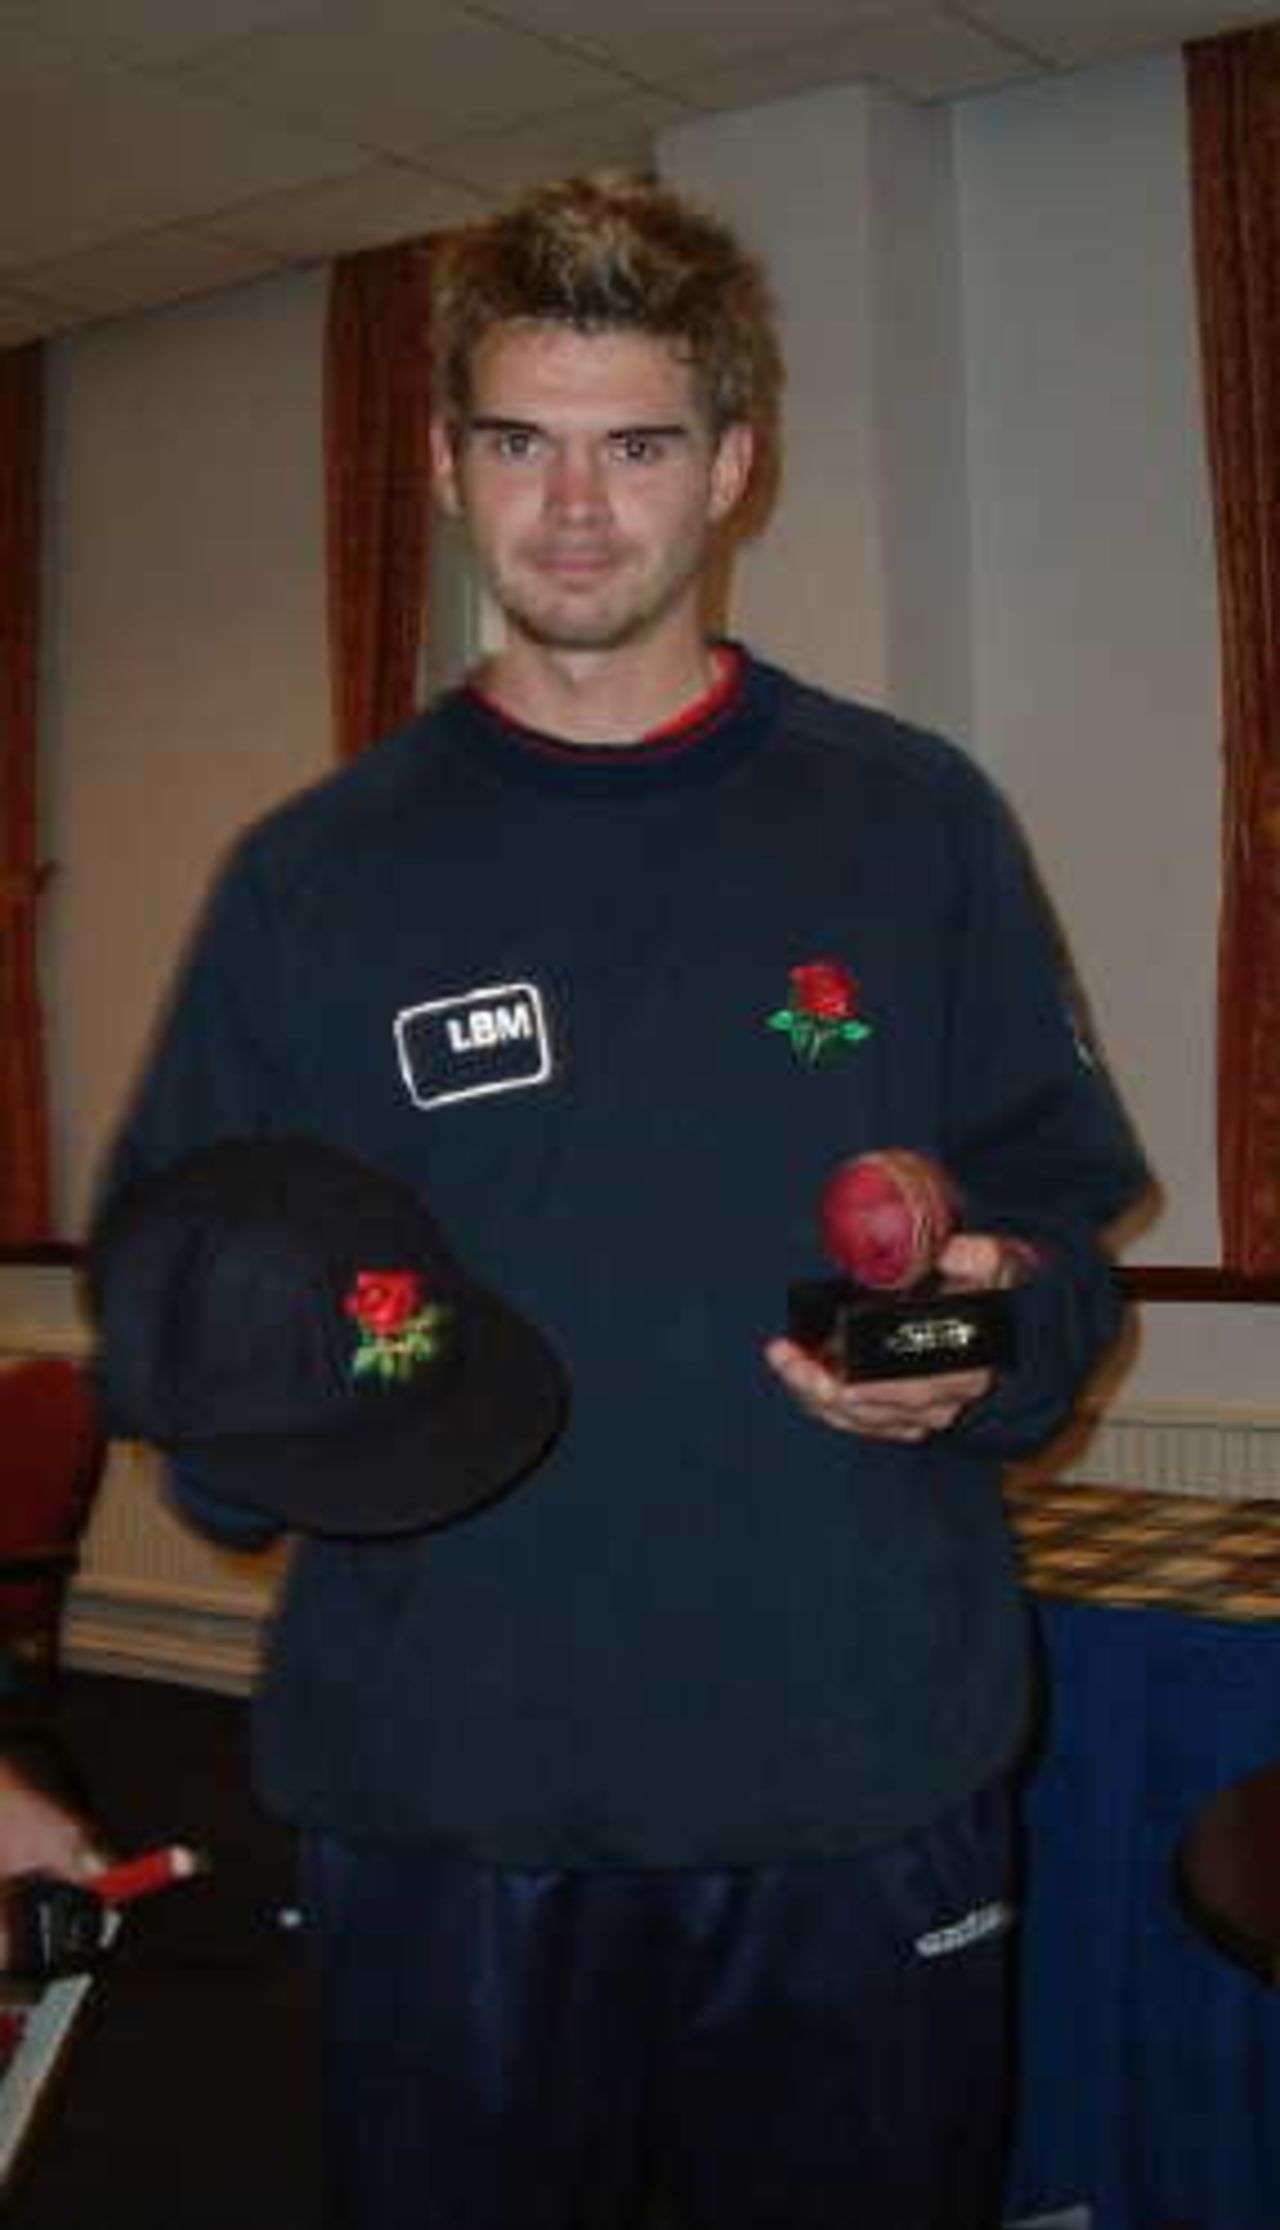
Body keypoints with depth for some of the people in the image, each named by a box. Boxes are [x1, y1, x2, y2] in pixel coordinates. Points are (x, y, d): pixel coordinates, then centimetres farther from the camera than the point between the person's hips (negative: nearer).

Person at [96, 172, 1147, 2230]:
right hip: (442, 1805, 1)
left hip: (869, 1787, 0)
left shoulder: (915, 825, 2)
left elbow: (1062, 1225, 7)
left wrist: (993, 1340, -14)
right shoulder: (314, 876, 3)